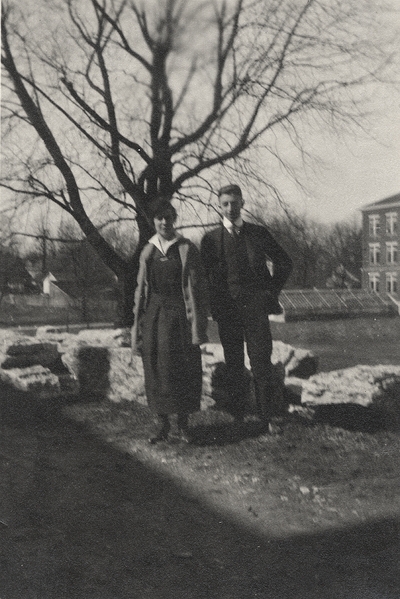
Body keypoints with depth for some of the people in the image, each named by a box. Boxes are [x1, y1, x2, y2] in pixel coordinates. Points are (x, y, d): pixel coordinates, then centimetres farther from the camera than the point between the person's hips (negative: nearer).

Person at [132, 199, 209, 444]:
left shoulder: (187, 250, -1)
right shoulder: (148, 252, 9)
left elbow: (198, 288, -2)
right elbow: (141, 289, 12)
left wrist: (198, 322, -8)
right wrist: (138, 322, 8)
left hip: (180, 314, -3)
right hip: (154, 314, 3)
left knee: (182, 369, 0)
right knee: (156, 369, 4)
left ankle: (183, 423, 14)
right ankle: (164, 424, 14)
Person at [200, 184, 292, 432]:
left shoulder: (259, 233, 6)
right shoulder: (211, 239, 5)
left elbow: (285, 262, 14)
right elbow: (204, 276, 9)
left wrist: (272, 291, 7)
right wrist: (215, 305, 1)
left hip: (255, 307, 0)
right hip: (227, 309, 1)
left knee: (262, 363, -3)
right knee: (234, 365, 6)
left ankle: (267, 418, 5)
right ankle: (238, 417, 13)